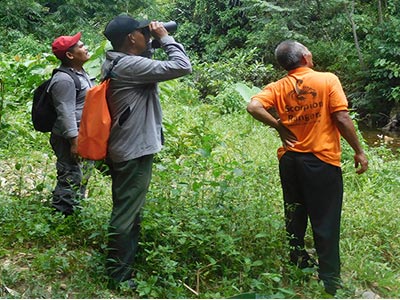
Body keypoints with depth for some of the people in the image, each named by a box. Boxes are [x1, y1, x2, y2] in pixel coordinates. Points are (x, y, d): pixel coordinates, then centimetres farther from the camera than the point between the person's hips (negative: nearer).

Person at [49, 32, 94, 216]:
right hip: (71, 139, -10)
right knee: (71, 179, -7)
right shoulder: (64, 80, -19)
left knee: (81, 178, 18)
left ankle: (73, 213, 31)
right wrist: (74, 142, -24)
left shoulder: (80, 73, 13)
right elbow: (66, 113, -23)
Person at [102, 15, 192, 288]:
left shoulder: (115, 64, 10)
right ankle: (118, 277, 8)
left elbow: (146, 65, 23)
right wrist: (164, 37, -8)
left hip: (123, 150, 10)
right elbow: (182, 66, -21)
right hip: (135, 152, -10)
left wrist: (150, 45, 9)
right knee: (126, 215, -2)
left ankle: (126, 265, 32)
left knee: (128, 212, 19)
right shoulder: (131, 65, -20)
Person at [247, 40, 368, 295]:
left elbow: (253, 107, -14)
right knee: (325, 222, 5)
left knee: (294, 217, 19)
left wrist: (279, 126, -3)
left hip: (290, 159, 4)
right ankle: (330, 279, 13)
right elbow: (342, 118, -14)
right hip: (322, 160, -4)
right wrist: (359, 151, -4)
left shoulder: (278, 88, 0)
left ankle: (298, 263, 33)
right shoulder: (328, 80, -10)